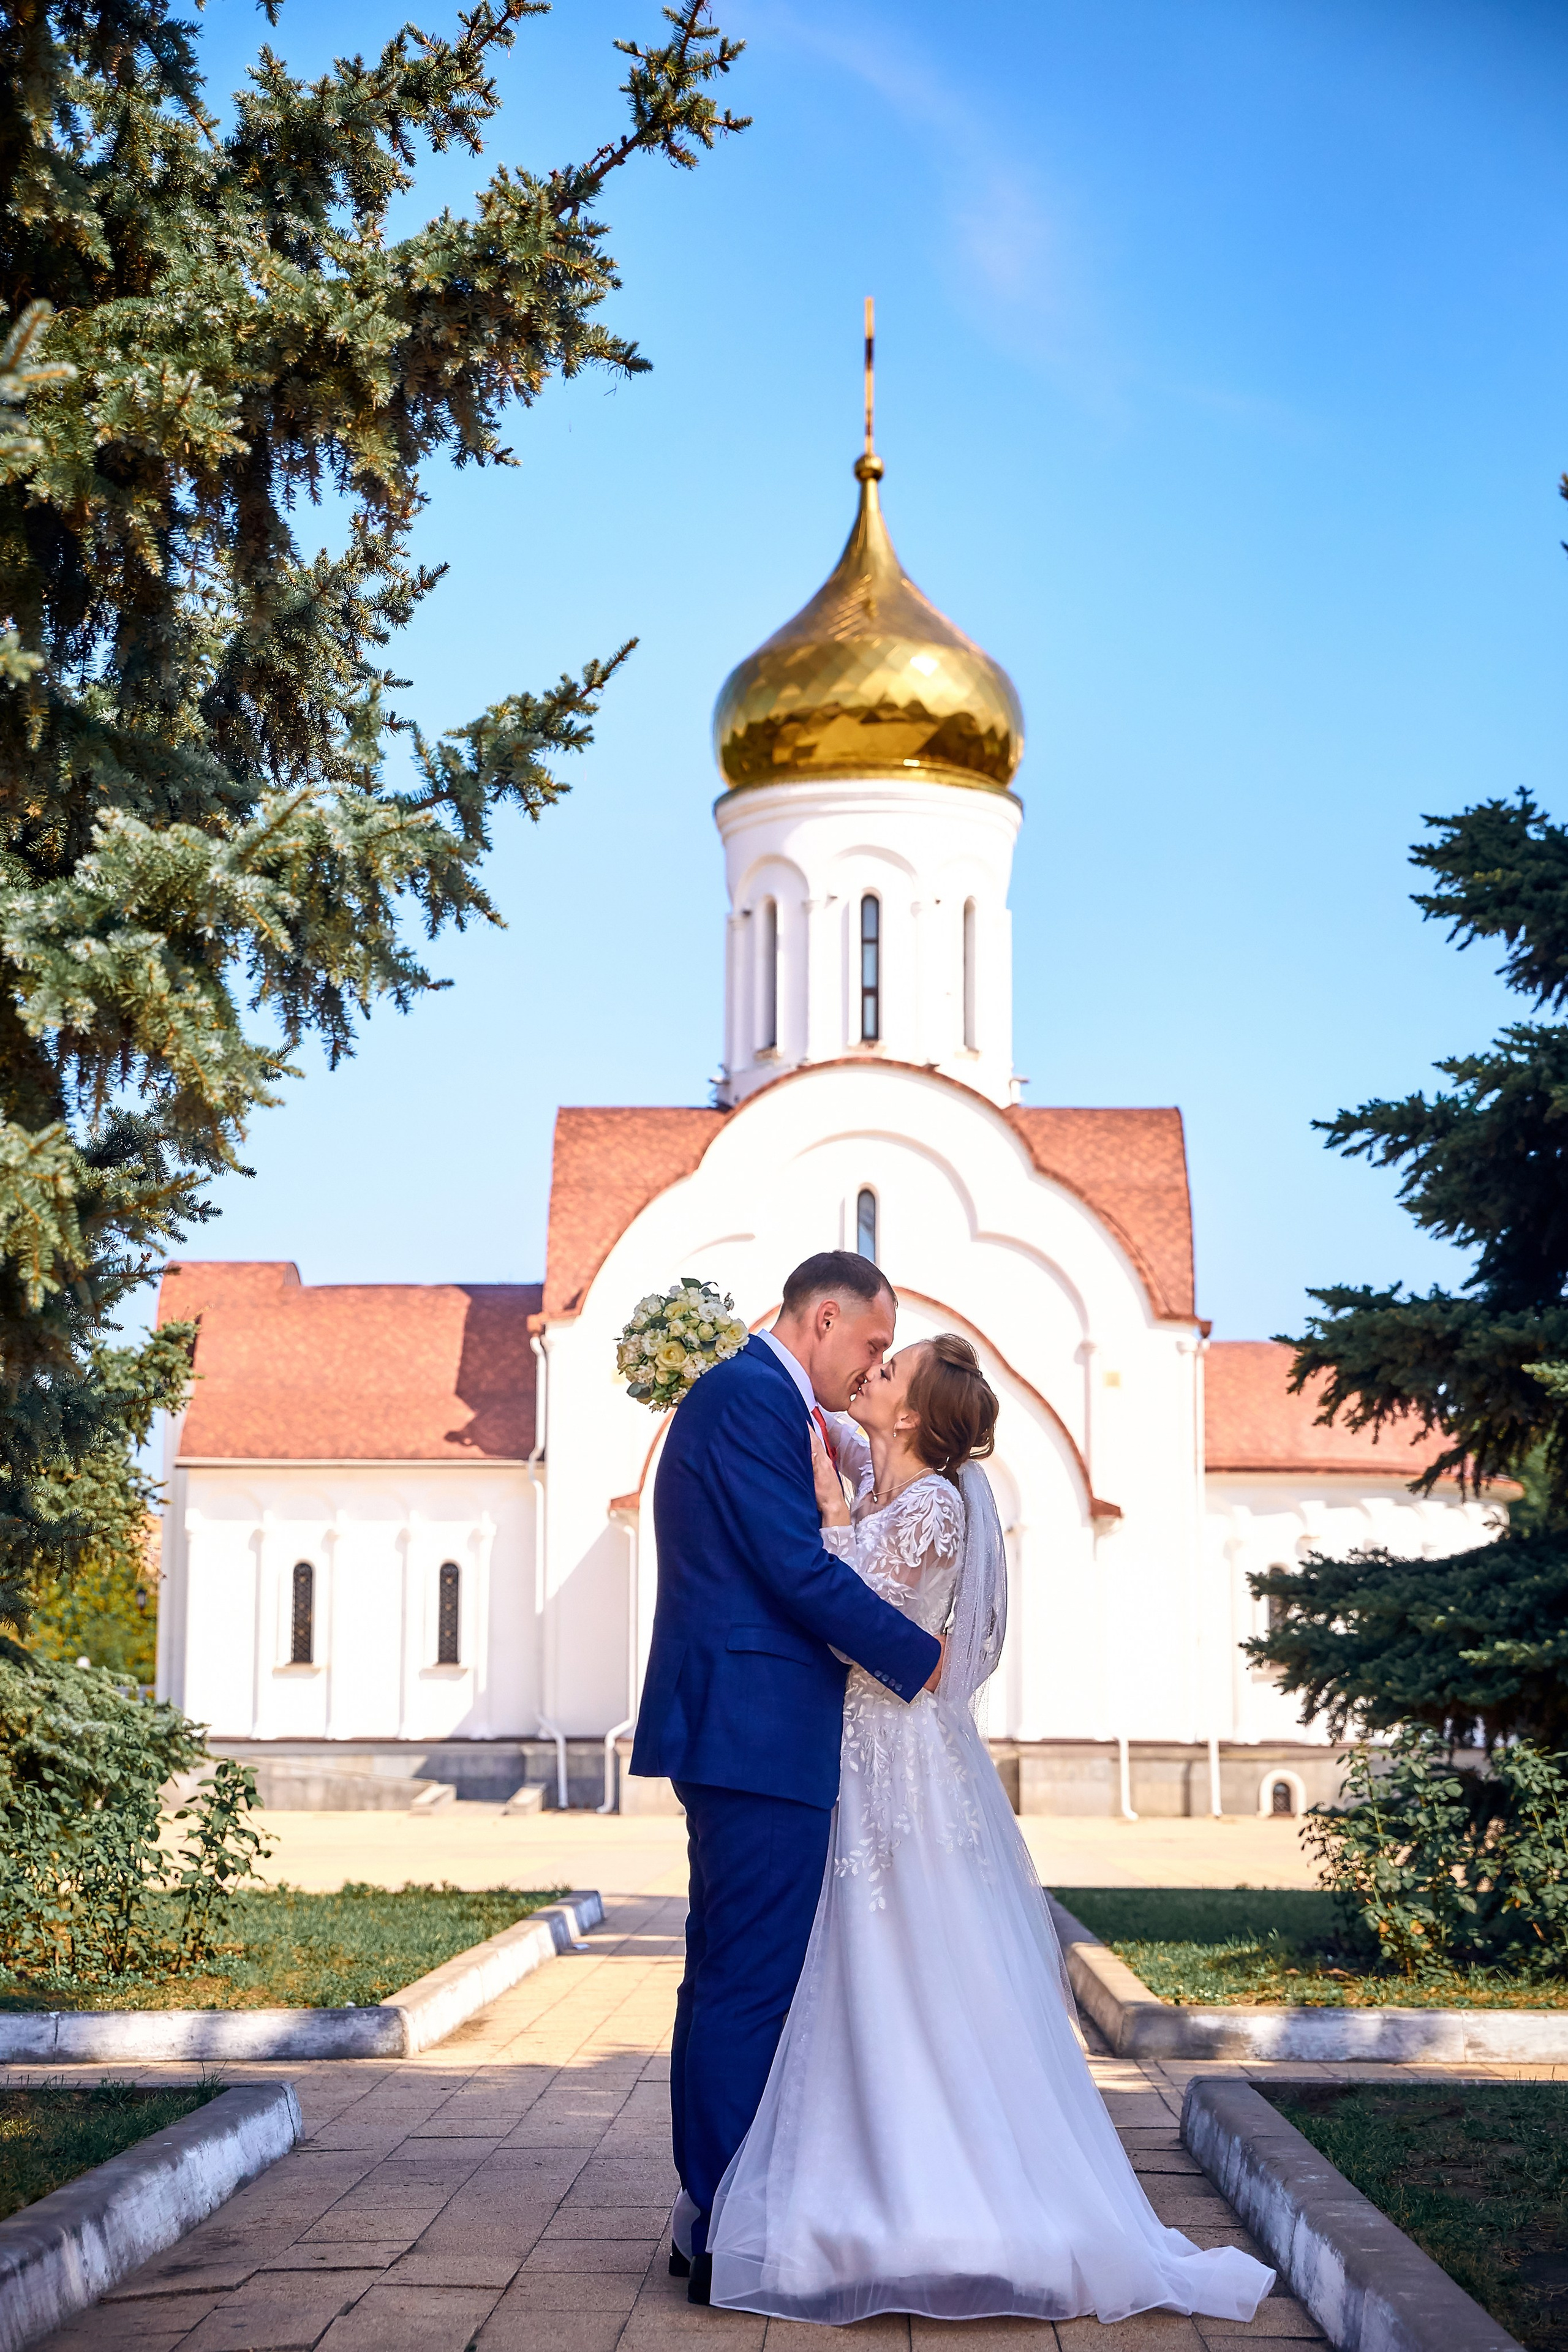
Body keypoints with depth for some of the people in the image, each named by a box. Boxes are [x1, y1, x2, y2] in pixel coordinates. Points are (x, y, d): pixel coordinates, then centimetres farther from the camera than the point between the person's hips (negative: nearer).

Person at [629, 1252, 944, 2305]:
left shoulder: (752, 1398, 21)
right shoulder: (751, 1396, -13)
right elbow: (800, 1569, -18)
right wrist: (920, 1657, -9)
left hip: (739, 1739, 11)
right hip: (758, 1740, -11)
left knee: (731, 1983, 14)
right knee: (753, 1987, -6)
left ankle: (712, 2218, 22)